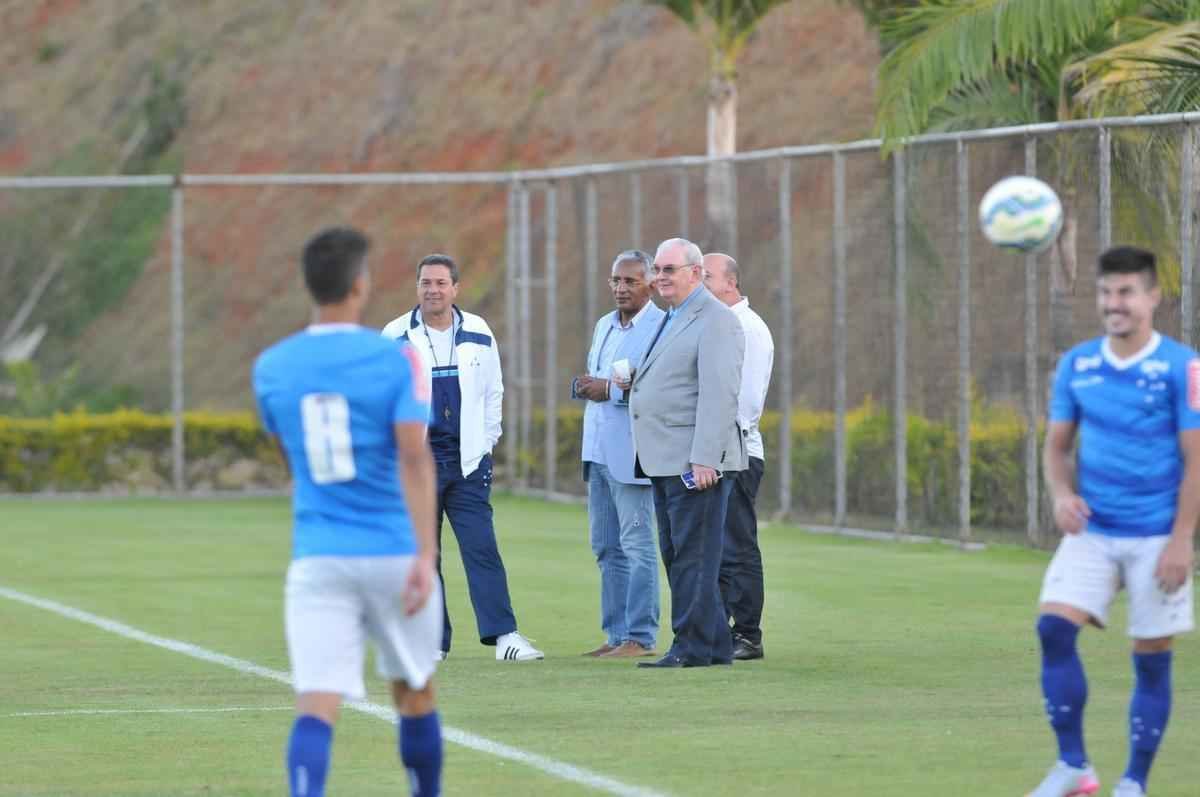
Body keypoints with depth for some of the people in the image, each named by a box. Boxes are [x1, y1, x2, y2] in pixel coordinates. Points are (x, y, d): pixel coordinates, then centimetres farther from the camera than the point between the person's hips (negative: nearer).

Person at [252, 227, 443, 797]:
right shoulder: (397, 360, -5)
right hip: (393, 553, -1)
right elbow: (415, 457, -17)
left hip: (317, 557, 1)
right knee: (414, 694, 21)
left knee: (316, 709, -9)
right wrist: (426, 553, -21)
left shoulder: (271, 368, 4)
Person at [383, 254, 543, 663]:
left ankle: (503, 634, -10)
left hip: (467, 460, 1)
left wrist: (486, 444, 8)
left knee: (482, 547, -7)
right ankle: (433, 640, 6)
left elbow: (493, 393, 14)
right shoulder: (396, 337, 1)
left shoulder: (478, 335, 6)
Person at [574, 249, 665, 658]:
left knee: (637, 546, -6)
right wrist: (585, 385, 4)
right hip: (599, 451, 9)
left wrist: (611, 390, -19)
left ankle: (641, 637, -4)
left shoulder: (661, 326, -9)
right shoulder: (604, 325, 18)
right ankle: (617, 634, 15)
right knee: (606, 548, 10)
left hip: (633, 453, -9)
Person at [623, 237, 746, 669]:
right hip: (665, 461, 10)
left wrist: (705, 459, -23)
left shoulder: (716, 320, -10)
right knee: (676, 556, 10)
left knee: (693, 556, -8)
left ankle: (694, 646, -5)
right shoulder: (672, 320, 21)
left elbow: (719, 394, -18)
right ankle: (716, 645, 14)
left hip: (696, 462, -10)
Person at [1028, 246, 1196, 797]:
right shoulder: (1076, 365, 5)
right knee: (1054, 627, -14)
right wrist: (1062, 493, -9)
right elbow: (1057, 445, 13)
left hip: (1155, 538, -3)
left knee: (1151, 658, 1)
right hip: (1092, 531, 3)